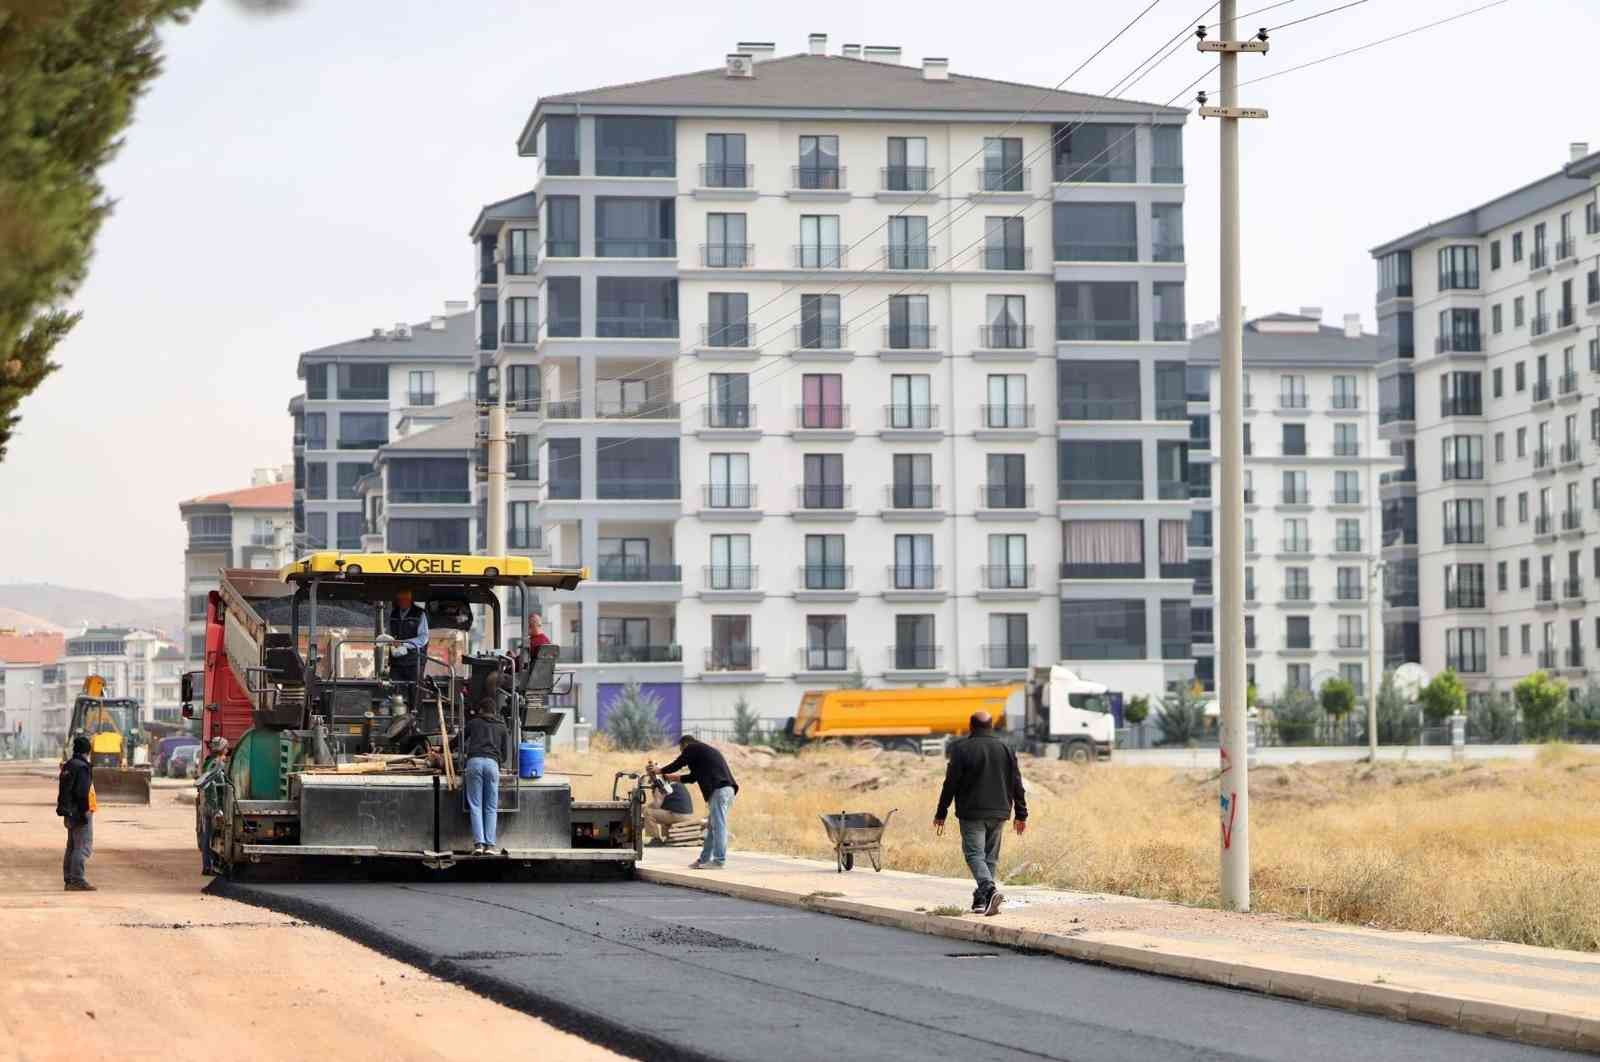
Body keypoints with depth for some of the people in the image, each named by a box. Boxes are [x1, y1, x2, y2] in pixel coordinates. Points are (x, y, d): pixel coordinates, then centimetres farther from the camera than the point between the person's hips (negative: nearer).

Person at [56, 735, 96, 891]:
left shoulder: (67, 766, 13)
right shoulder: (82, 767, -16)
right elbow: (82, 793, -22)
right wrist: (85, 814, -20)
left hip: (70, 813, 10)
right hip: (80, 813, -10)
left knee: (72, 847, 15)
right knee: (84, 848, -10)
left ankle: (69, 880, 18)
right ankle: (77, 880, -14)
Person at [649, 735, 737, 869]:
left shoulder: (692, 748, 4)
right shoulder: (704, 750, 31)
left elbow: (677, 764, 6)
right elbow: (694, 776, 35)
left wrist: (658, 771, 21)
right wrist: (672, 777, 40)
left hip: (719, 790, -9)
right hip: (727, 789, 9)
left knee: (718, 825, -11)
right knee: (712, 827, 11)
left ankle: (719, 861, -15)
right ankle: (704, 859, 13)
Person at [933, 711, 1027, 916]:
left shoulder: (961, 749, -6)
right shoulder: (1005, 749, 7)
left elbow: (950, 783, -6)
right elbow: (1016, 784, 8)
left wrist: (941, 813, 1)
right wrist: (1021, 814, 15)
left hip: (972, 813, -4)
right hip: (998, 813, 4)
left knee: (974, 853, -6)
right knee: (991, 856, 13)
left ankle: (989, 889, -29)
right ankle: (981, 899, 12)